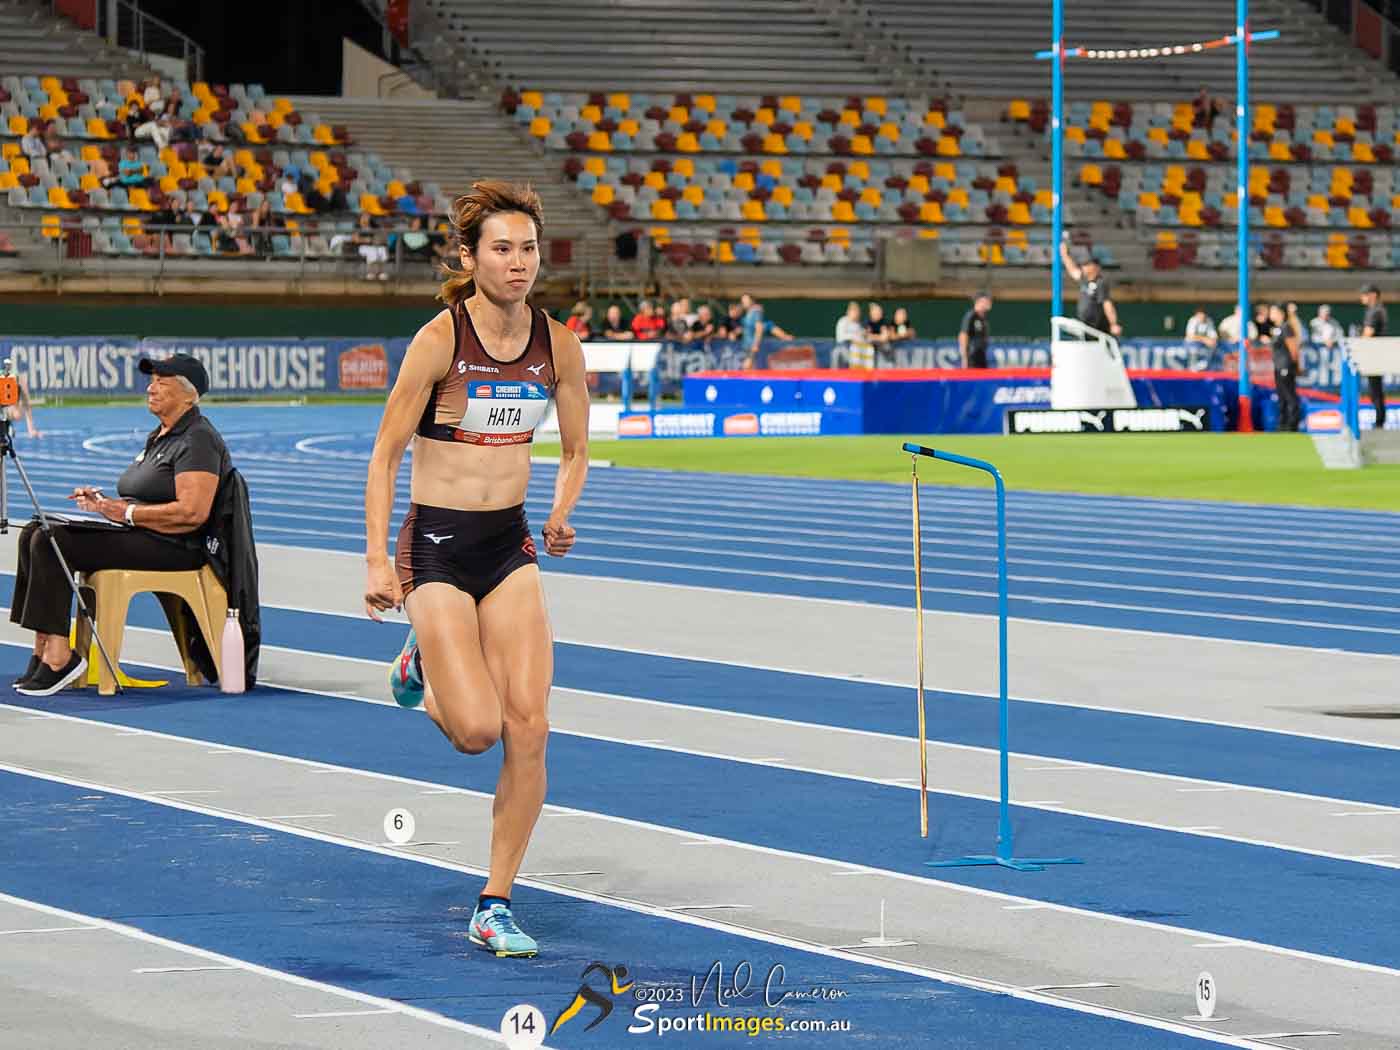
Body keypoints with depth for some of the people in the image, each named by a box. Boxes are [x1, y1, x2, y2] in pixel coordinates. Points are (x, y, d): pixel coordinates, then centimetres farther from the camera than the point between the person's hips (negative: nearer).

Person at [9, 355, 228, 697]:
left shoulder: (197, 441, -12)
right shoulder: (159, 437, 21)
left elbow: (192, 512, -23)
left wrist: (126, 512, -18)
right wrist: (104, 501, 5)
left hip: (174, 548, -10)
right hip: (140, 538, 10)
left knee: (51, 543, -22)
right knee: (34, 534, -2)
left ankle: (59, 656, -22)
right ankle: (44, 652, -8)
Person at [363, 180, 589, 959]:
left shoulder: (557, 344, 0)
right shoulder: (440, 339, -12)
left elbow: (577, 449, 14)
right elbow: (386, 454, -8)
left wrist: (561, 515, -4)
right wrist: (378, 559, -14)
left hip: (511, 547, 4)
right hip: (436, 544, -4)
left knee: (529, 729, -7)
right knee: (478, 730, -15)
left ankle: (496, 903, 5)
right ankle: (422, 666, 21)